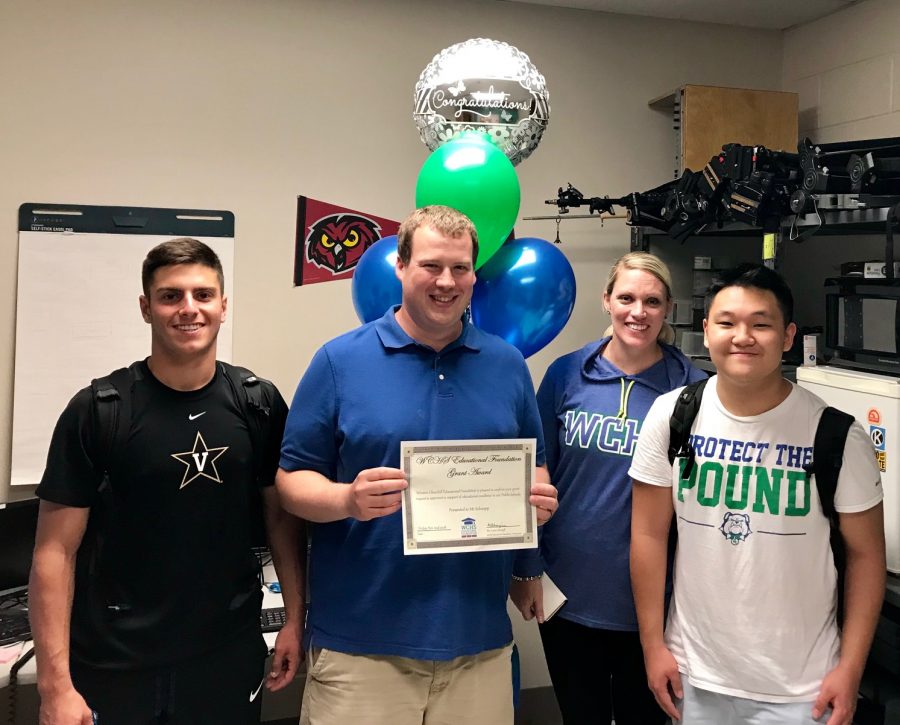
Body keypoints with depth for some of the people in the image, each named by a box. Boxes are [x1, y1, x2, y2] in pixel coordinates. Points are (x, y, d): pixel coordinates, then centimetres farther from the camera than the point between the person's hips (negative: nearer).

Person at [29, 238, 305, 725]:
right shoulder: (95, 411, -9)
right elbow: (56, 551, -8)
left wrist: (295, 620, 0)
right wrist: (55, 684, -12)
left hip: (230, 656, 2)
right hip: (114, 667, -2)